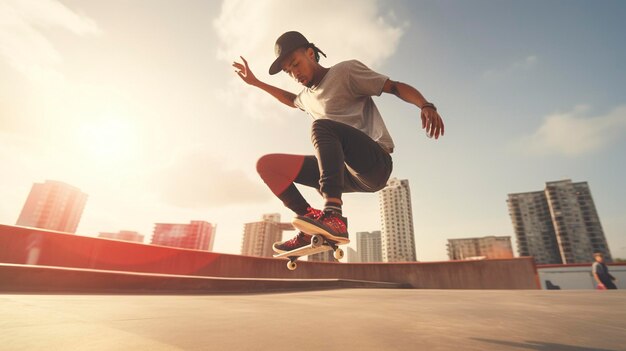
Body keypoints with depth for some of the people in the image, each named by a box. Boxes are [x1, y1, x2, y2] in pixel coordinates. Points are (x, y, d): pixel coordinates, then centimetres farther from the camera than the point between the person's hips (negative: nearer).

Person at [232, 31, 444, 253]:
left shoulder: (346, 71, 2)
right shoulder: (307, 96, 23)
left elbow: (395, 87, -4)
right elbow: (291, 100, 46)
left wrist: (425, 105, -23)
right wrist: (255, 82, 44)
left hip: (376, 163, -6)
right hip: (347, 173, 7)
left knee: (321, 126, -32)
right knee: (267, 164, 0)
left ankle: (333, 215, -41)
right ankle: (312, 223, -13)